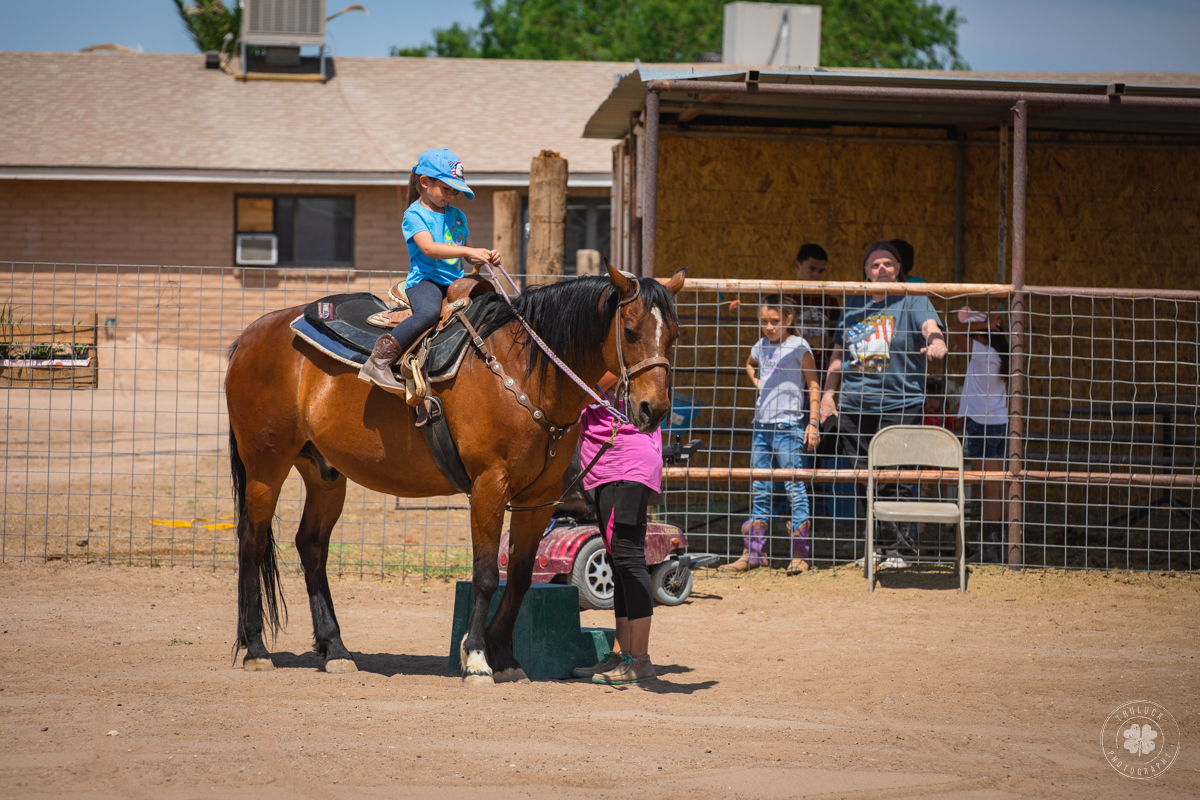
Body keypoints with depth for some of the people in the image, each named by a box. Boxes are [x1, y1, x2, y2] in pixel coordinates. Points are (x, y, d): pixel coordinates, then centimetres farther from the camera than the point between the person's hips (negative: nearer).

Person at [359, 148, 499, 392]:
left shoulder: (457, 216, 19)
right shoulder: (414, 214, -4)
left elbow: (464, 255, 27)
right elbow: (428, 248, -20)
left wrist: (485, 258, 4)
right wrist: (469, 251, -27)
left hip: (455, 281, 8)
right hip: (425, 280, -8)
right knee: (429, 311, -38)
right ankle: (378, 363, -39)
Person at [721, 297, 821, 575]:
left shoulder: (798, 347, -4)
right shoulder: (761, 347, 13)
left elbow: (813, 385, -5)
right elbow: (750, 364, 37)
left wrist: (813, 422, -10)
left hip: (789, 425, -7)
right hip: (762, 424, 7)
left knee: (795, 488, -6)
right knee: (759, 490, 9)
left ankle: (800, 556, -5)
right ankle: (753, 554, 13)